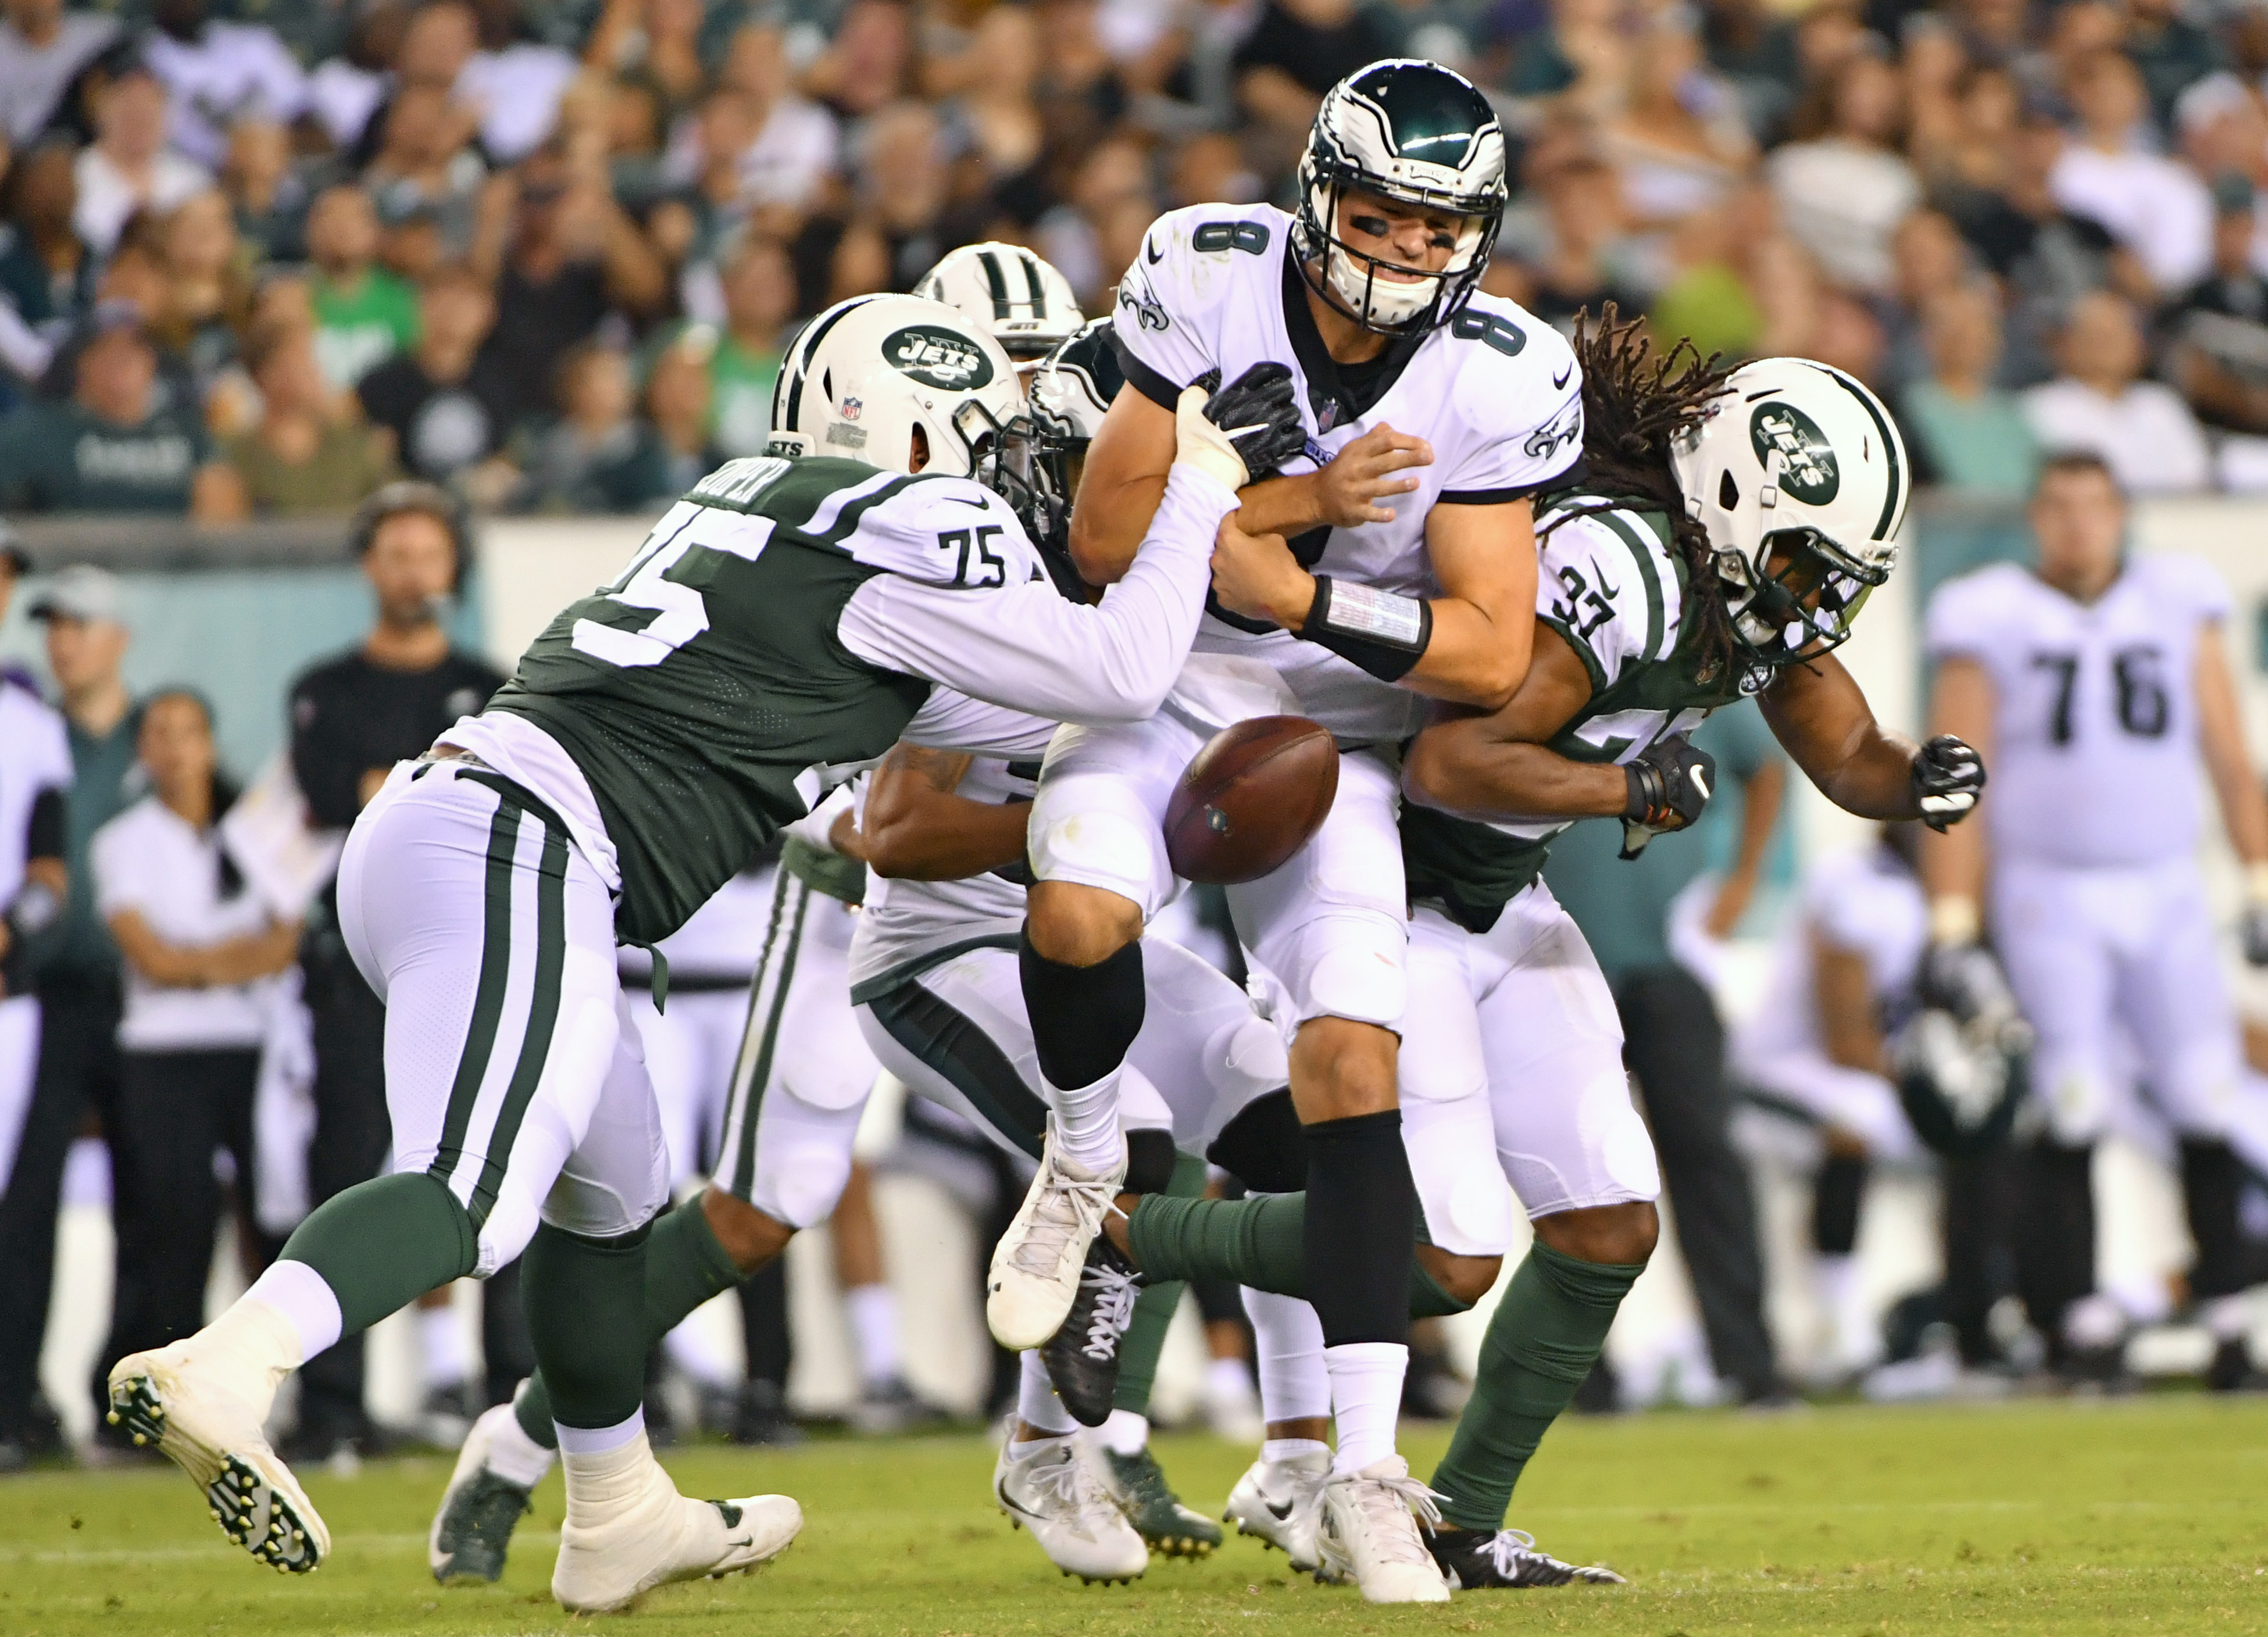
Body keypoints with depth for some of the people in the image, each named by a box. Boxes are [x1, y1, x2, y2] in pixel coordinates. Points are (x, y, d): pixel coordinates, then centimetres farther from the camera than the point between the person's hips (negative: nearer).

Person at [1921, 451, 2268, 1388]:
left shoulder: (2178, 609, 9)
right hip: (2050, 896, -3)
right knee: (2074, 1108, -13)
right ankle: (2081, 1322, -8)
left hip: (2165, 891, 3)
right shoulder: (1994, 625, 0)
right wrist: (1951, 927, -8)